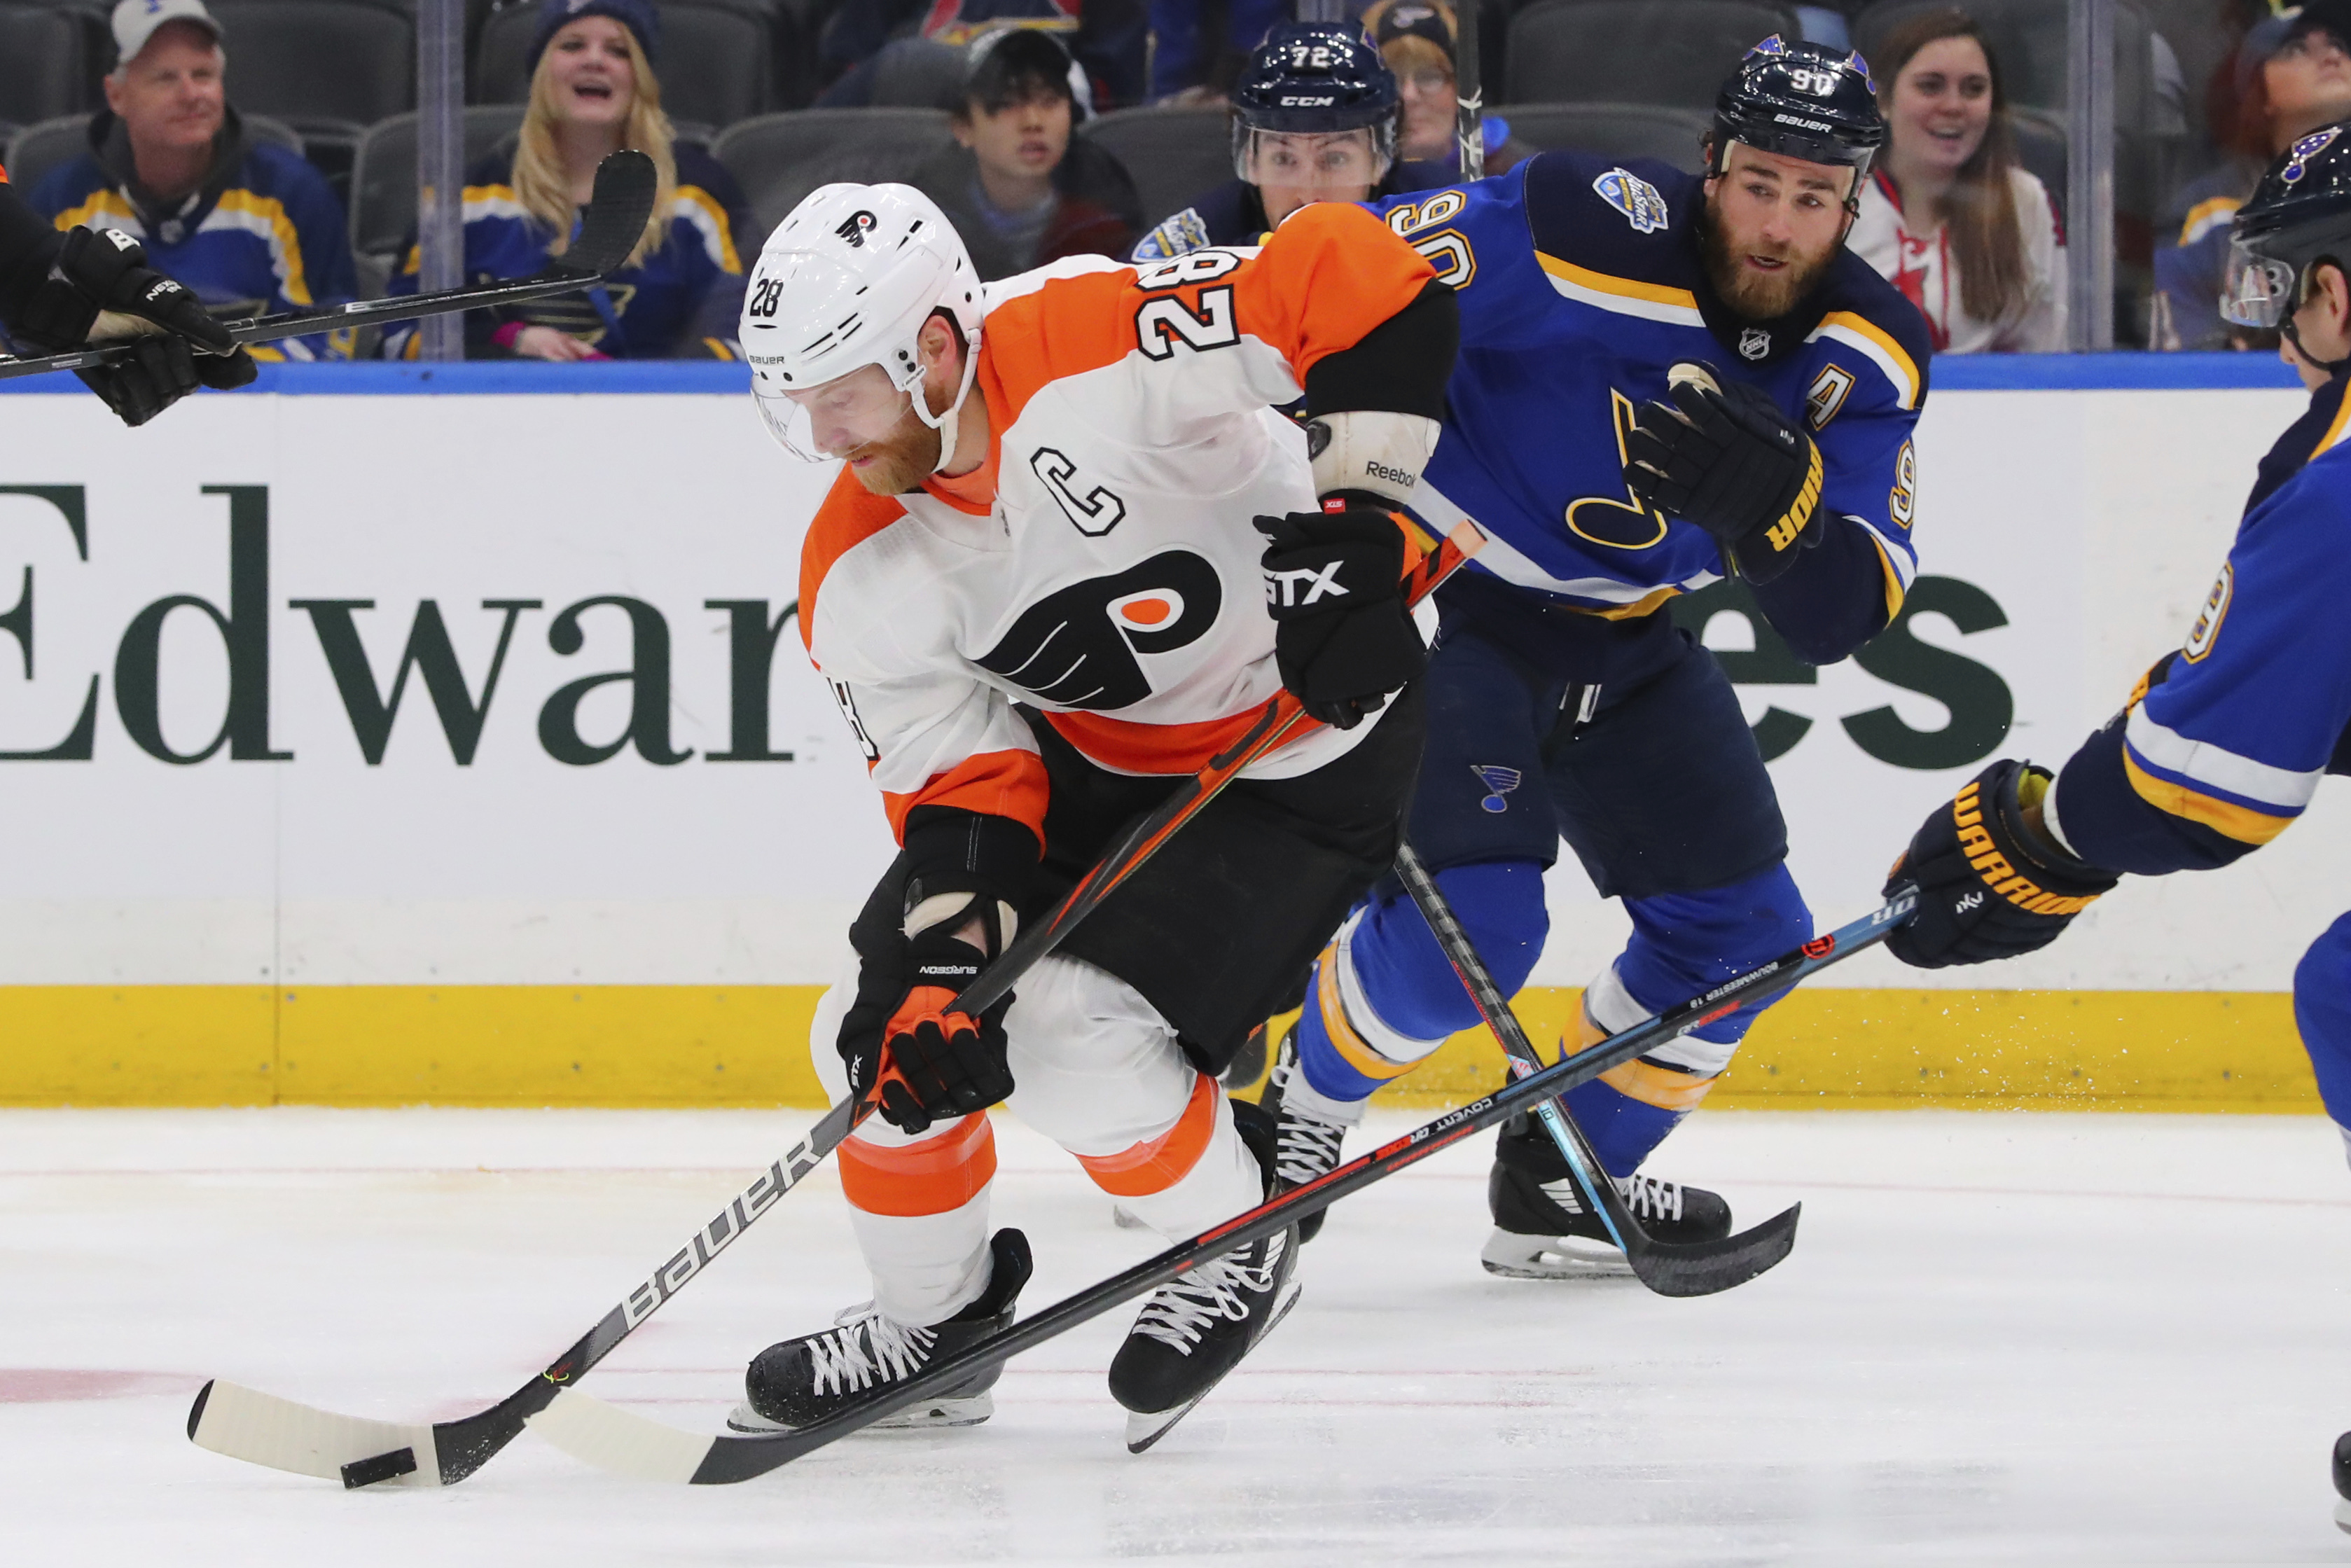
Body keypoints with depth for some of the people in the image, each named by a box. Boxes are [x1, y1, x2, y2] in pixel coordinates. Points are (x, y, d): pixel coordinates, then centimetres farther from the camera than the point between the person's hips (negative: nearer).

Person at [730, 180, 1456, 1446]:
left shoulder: (1100, 350, -32)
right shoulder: (858, 580, -13)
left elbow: (1352, 275, -35)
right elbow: (956, 782, -9)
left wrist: (1357, 496, -34)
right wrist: (945, 951, -25)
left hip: (1306, 740, -7)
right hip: (1084, 757, 7)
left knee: (1071, 1032, -21)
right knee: (893, 1028, -1)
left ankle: (1236, 1247, 7)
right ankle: (933, 1315, 24)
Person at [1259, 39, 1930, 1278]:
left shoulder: (1867, 358, -10)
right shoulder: (1598, 235, -28)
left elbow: (1838, 616, -16)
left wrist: (1775, 498, -37)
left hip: (1617, 637, 7)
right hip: (1438, 600, -7)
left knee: (1744, 930, 6)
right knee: (1474, 921, -20)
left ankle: (1563, 1181, 24)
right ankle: (1295, 1111, 7)